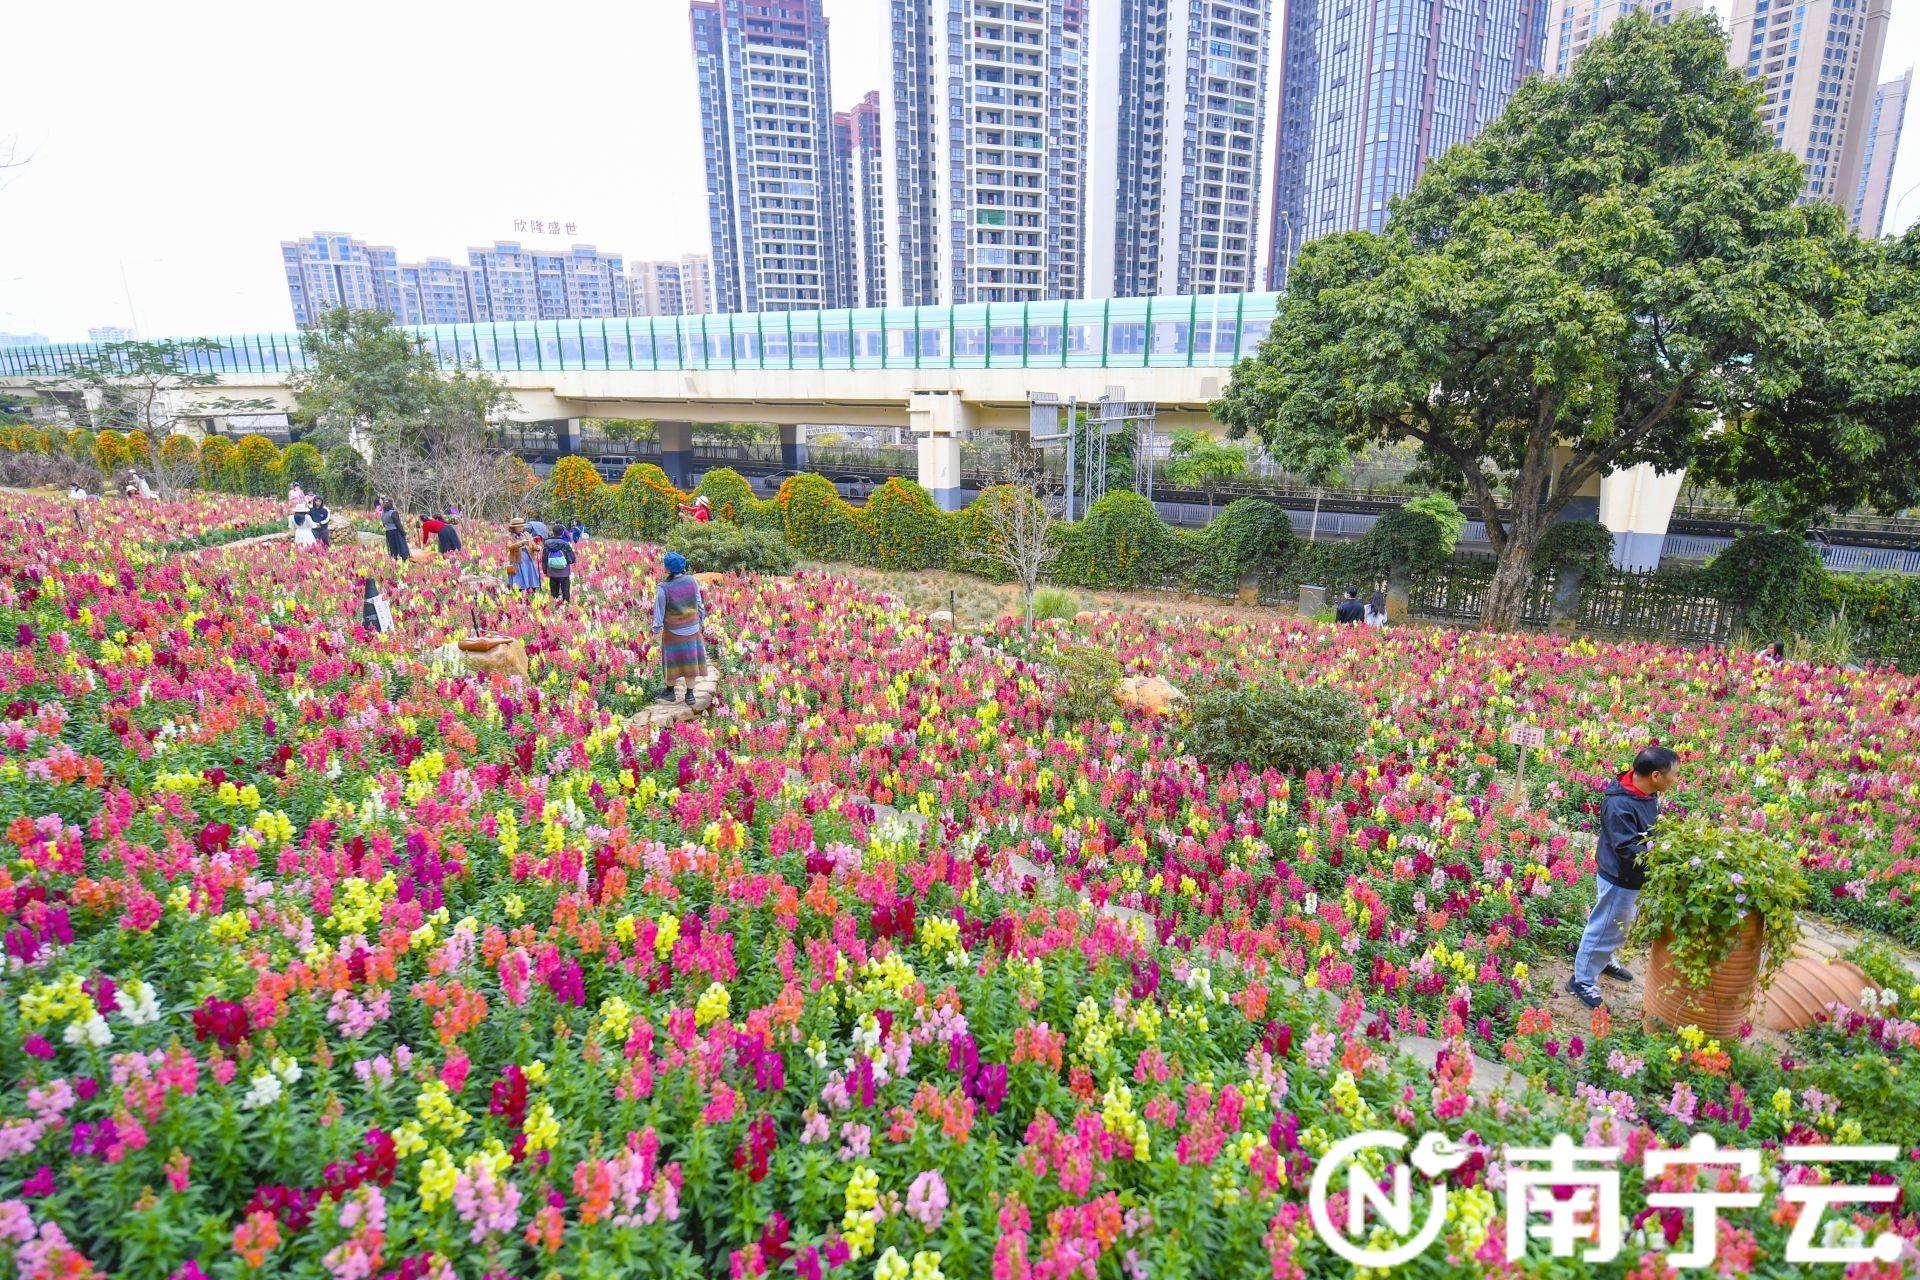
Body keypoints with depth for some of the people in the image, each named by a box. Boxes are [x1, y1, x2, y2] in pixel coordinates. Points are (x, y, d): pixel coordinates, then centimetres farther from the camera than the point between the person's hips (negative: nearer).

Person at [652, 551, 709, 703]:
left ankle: (670, 691, 33)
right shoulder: (691, 582, -11)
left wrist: (656, 632, -1)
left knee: (673, 660, 16)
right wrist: (701, 622, 13)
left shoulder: (663, 588, -21)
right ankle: (690, 695, 22)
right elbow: (700, 605, -1)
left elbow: (659, 612, -14)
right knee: (690, 660, 14)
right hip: (693, 630, 3)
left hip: (673, 632, -3)